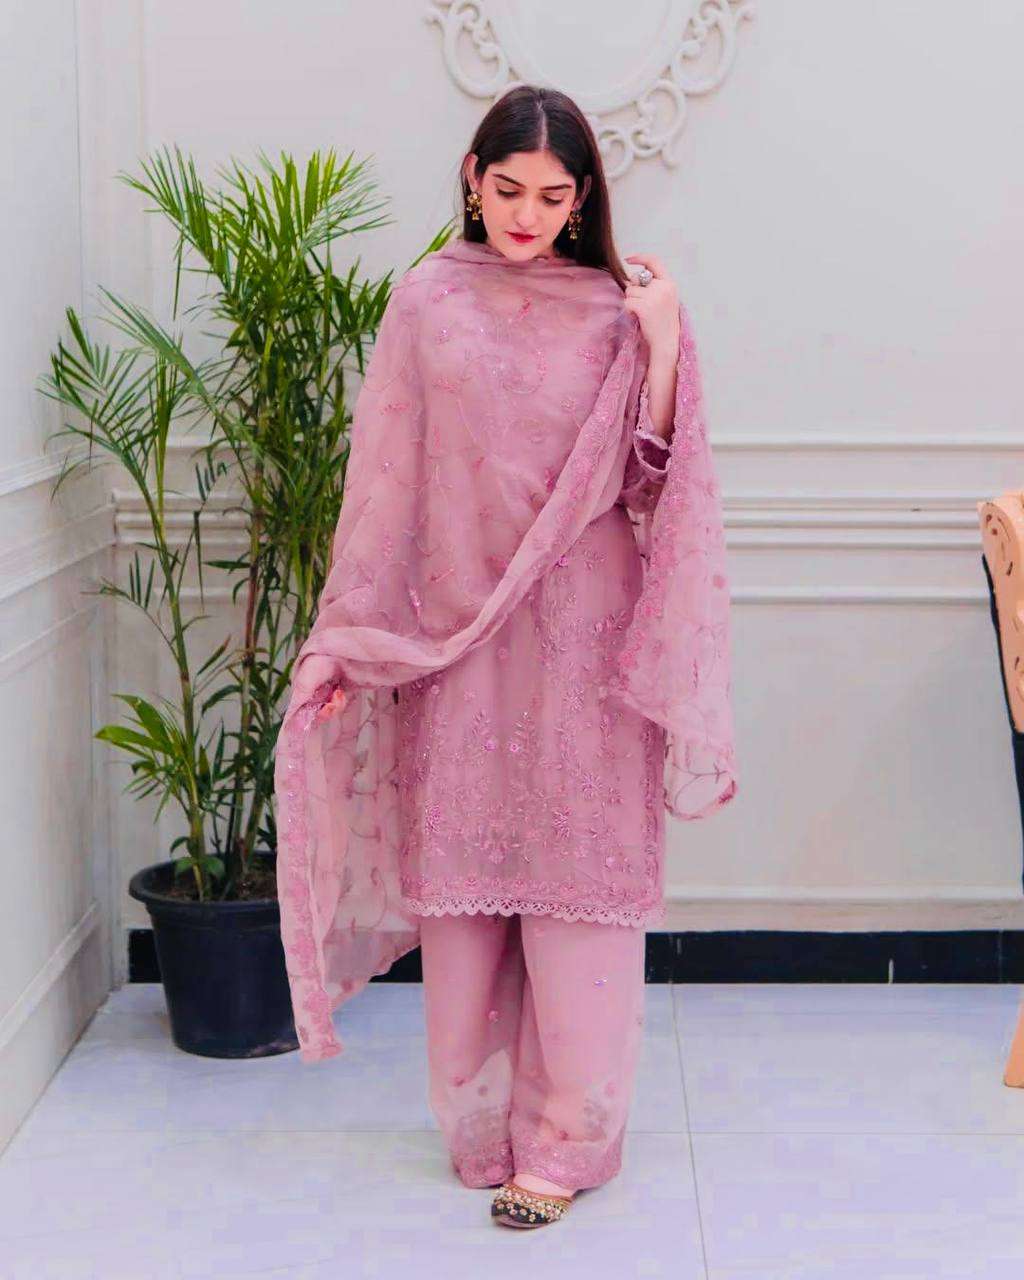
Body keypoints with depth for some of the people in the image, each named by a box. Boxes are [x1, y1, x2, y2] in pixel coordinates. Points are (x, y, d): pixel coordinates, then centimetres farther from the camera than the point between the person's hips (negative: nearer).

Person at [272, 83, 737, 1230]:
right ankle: (481, 1122, 22)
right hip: (455, 639, 1)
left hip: (582, 642, -1)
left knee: (577, 878, 0)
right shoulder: (427, 303, 5)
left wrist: (664, 348, -12)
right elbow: (385, 477, 4)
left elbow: (650, 484, 0)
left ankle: (566, 1140, 12)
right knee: (462, 876, 6)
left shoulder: (616, 312, 4)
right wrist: (347, 637, 0)